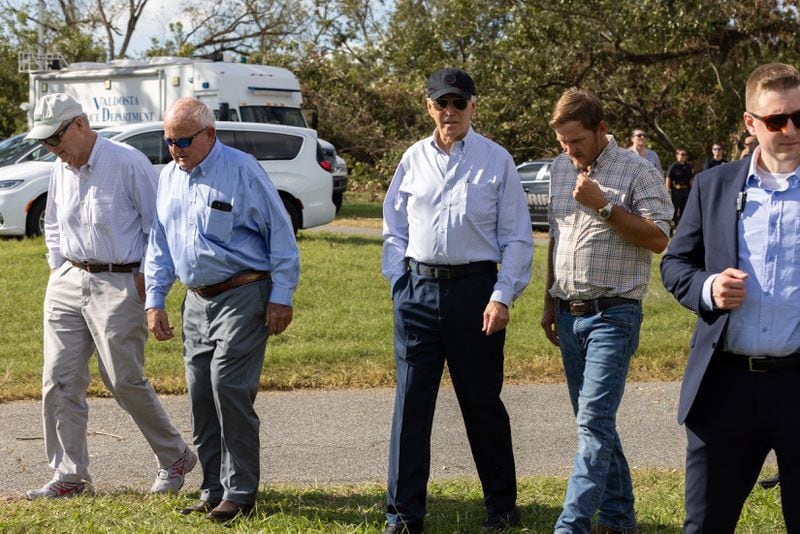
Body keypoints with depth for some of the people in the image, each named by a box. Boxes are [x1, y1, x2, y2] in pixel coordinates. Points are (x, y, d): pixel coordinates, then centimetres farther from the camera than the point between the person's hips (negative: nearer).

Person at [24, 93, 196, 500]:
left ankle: (175, 457, 18)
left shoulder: (127, 163, -13)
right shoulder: (61, 169, 9)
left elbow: (158, 223, -9)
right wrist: (56, 268, 14)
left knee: (124, 380, -2)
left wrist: (146, 275, -10)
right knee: (60, 379, 3)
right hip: (68, 283, 7)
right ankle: (70, 476, 11)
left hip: (119, 284, -7)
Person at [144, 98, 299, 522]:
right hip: (197, 302, 7)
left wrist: (281, 296, -11)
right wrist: (154, 300, 12)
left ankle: (239, 493, -5)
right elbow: (159, 244, 19)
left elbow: (280, 234, -8)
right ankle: (213, 491, 17)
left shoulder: (242, 170, -8)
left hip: (242, 296, -7)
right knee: (201, 396, 7)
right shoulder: (169, 177, 12)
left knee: (229, 388, -14)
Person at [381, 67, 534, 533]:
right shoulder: (413, 160, 8)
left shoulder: (496, 160, -1)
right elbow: (395, 229, 14)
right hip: (418, 290, 2)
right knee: (411, 403, 1)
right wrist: (400, 283, 4)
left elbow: (517, 237, -1)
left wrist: (503, 297, -8)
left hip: (474, 290, -2)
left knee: (482, 403, 7)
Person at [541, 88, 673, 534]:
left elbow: (659, 238, -14)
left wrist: (605, 205, -21)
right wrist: (551, 302, 19)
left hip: (613, 316, -7)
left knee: (595, 421, -13)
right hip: (570, 314, 7)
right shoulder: (560, 168, 11)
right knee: (594, 421, 12)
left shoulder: (637, 171, -8)